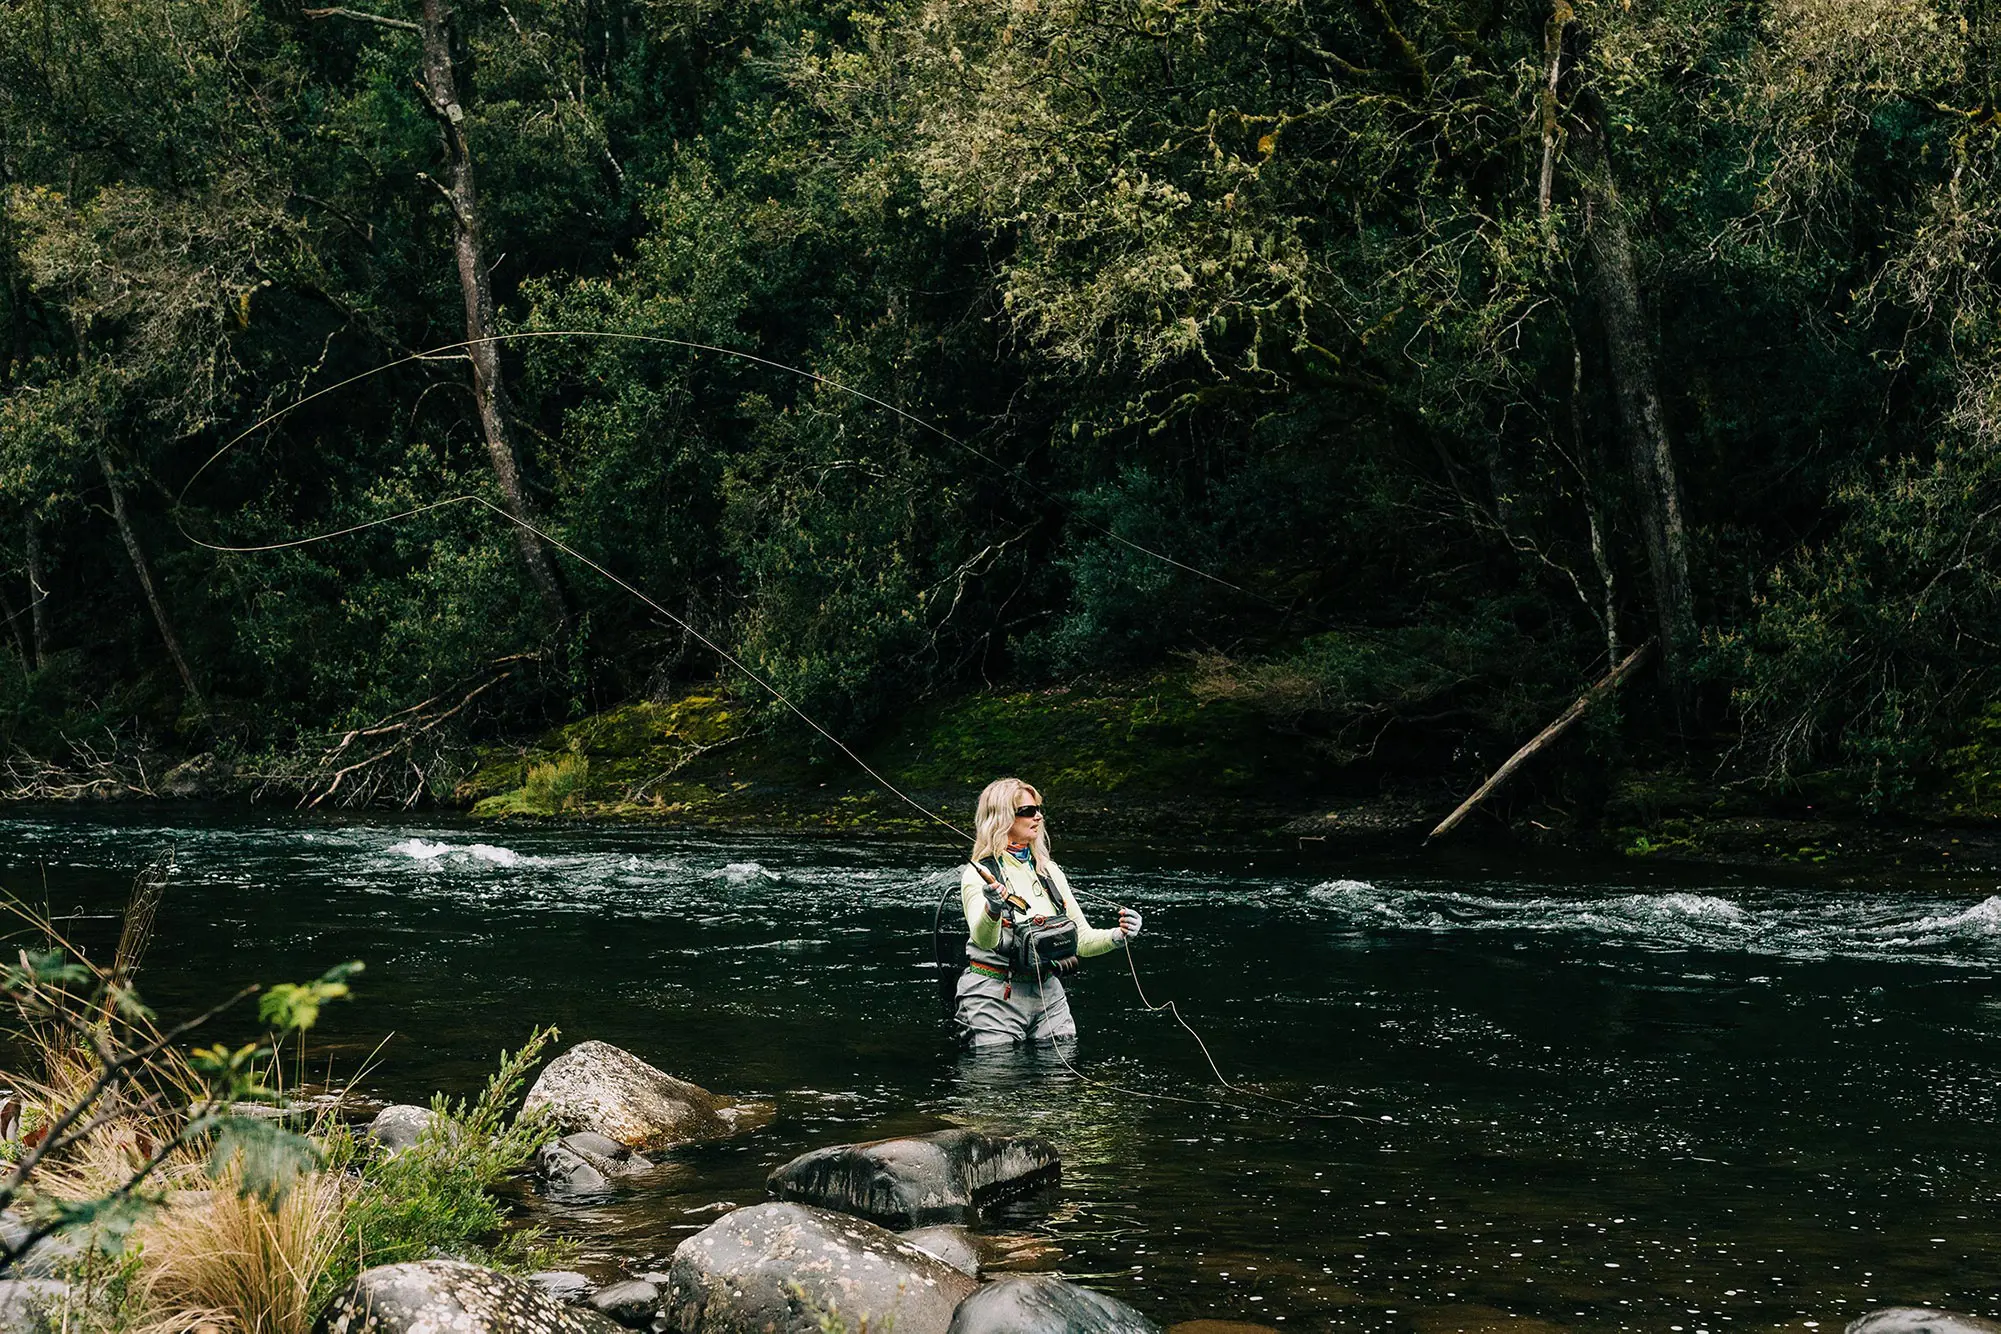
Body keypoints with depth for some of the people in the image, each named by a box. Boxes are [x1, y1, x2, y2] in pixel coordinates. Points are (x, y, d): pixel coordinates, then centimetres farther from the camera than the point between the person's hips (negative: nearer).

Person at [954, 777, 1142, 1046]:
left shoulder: (1049, 871, 12)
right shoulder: (980, 874, -8)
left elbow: (1083, 940, 11)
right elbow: (983, 940, -25)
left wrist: (1117, 936, -10)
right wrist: (992, 910, -47)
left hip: (1048, 992, 5)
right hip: (994, 997, -5)